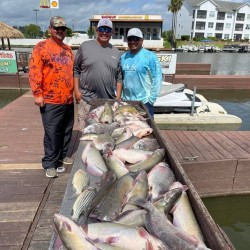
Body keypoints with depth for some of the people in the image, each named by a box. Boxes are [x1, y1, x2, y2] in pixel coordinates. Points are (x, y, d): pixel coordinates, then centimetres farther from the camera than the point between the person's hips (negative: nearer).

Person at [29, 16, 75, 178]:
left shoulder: (68, 49, 16)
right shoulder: (42, 47, -5)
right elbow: (34, 71, -11)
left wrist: (75, 90, 18)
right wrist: (37, 93, -16)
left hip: (68, 100, 7)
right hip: (51, 101, -6)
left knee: (67, 131, 15)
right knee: (52, 133, -1)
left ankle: (62, 155, 33)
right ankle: (50, 164, 12)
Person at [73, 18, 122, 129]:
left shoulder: (116, 52, 11)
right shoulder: (85, 46, 3)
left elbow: (119, 77, 12)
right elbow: (76, 69, 4)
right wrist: (76, 90, -3)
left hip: (109, 101, 3)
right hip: (86, 99, -2)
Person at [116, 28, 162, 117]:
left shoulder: (150, 57, -7)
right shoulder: (123, 57, 9)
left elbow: (157, 79, -9)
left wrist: (150, 100, -12)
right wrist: (118, 98, 6)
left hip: (143, 102, -5)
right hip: (126, 101, 5)